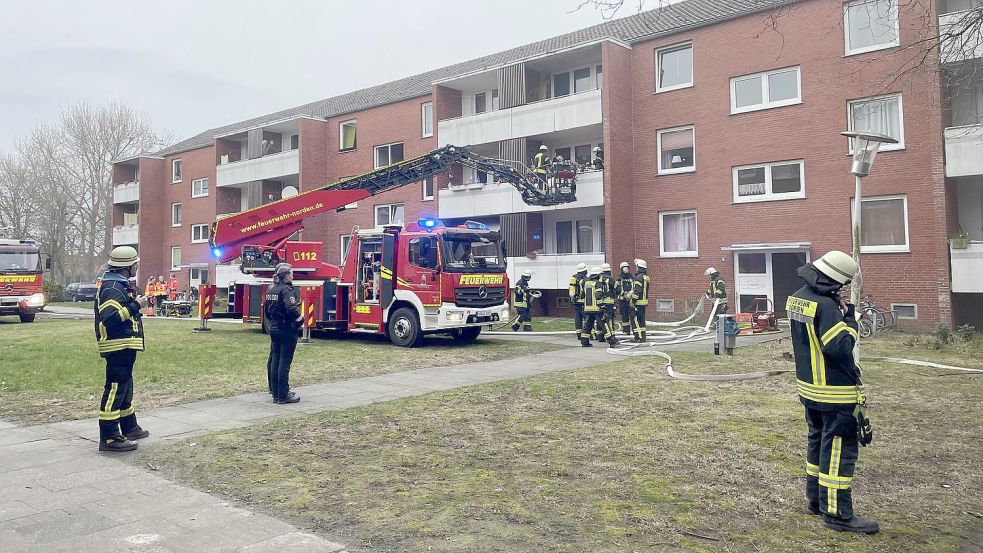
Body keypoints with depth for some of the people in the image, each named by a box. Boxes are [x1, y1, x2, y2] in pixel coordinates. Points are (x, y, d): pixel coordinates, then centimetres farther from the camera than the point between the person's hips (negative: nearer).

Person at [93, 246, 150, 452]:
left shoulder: (120, 284, 17)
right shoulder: (113, 287, -17)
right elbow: (111, 317, -28)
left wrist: (136, 305, 13)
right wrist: (136, 306, -22)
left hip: (124, 347, 11)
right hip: (118, 347, -11)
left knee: (124, 388, 20)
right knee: (115, 389, -8)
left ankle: (130, 428, 34)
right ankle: (109, 438, -5)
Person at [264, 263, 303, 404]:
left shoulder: (271, 290, 10)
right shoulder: (286, 290, -16)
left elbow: (266, 309, 17)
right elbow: (292, 309, -27)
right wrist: (300, 319, -10)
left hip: (274, 329, 9)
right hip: (287, 330, -9)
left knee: (275, 360, 12)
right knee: (285, 361, -5)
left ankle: (276, 393, 17)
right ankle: (283, 395, -1)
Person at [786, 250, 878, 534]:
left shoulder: (796, 298, 4)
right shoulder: (825, 305, -24)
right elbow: (841, 347, -27)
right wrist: (850, 318, -14)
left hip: (808, 386, 9)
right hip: (835, 393, -9)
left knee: (818, 441, 21)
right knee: (839, 449, -1)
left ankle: (815, 499, 31)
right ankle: (837, 513, 6)